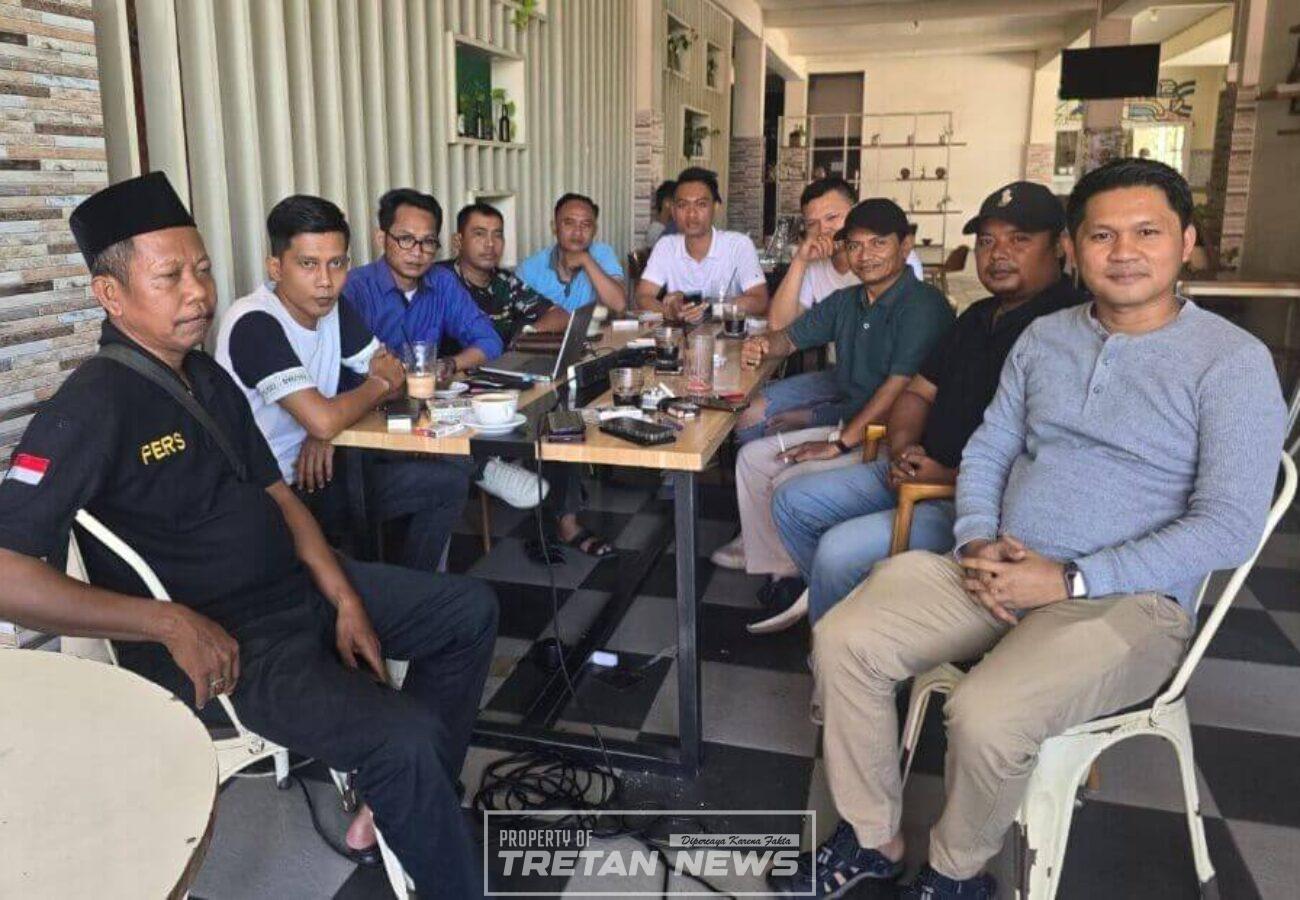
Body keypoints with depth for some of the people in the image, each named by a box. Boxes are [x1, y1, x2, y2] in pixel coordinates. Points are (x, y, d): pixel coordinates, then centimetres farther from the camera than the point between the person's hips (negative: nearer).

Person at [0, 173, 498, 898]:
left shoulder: (208, 376, 9)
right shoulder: (92, 407, -18)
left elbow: (277, 495, 11)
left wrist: (346, 598, 0)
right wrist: (171, 624, -25)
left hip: (301, 586, 9)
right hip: (222, 641, -9)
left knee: (472, 609, 13)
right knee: (402, 738, -28)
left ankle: (403, 799, 18)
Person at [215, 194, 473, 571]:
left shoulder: (332, 307, 2)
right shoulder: (254, 324, -22)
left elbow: (397, 380, 6)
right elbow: (323, 421, -31)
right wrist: (378, 385, -9)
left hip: (317, 471, 8)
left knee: (450, 481, 3)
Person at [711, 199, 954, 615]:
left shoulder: (923, 305, -17)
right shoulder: (846, 301, 11)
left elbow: (900, 386, -26)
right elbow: (790, 337, 20)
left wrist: (839, 442, -25)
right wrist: (763, 345, -5)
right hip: (848, 421, 9)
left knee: (788, 483, -21)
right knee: (753, 456, 7)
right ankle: (764, 554, 15)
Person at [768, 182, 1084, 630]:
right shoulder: (978, 317, 16)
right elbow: (918, 392, 19)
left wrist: (953, 478, -19)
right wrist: (902, 449, -2)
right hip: (919, 473, 10)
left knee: (840, 551, -25)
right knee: (792, 501, 10)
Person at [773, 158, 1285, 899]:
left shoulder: (1232, 361, -6)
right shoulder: (1044, 337, 11)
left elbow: (1229, 526, -14)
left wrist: (1068, 581, -19)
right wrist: (977, 543, -7)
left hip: (1129, 599, -5)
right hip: (997, 575, 6)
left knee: (986, 718, -30)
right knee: (843, 641, -13)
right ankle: (872, 839, 7)